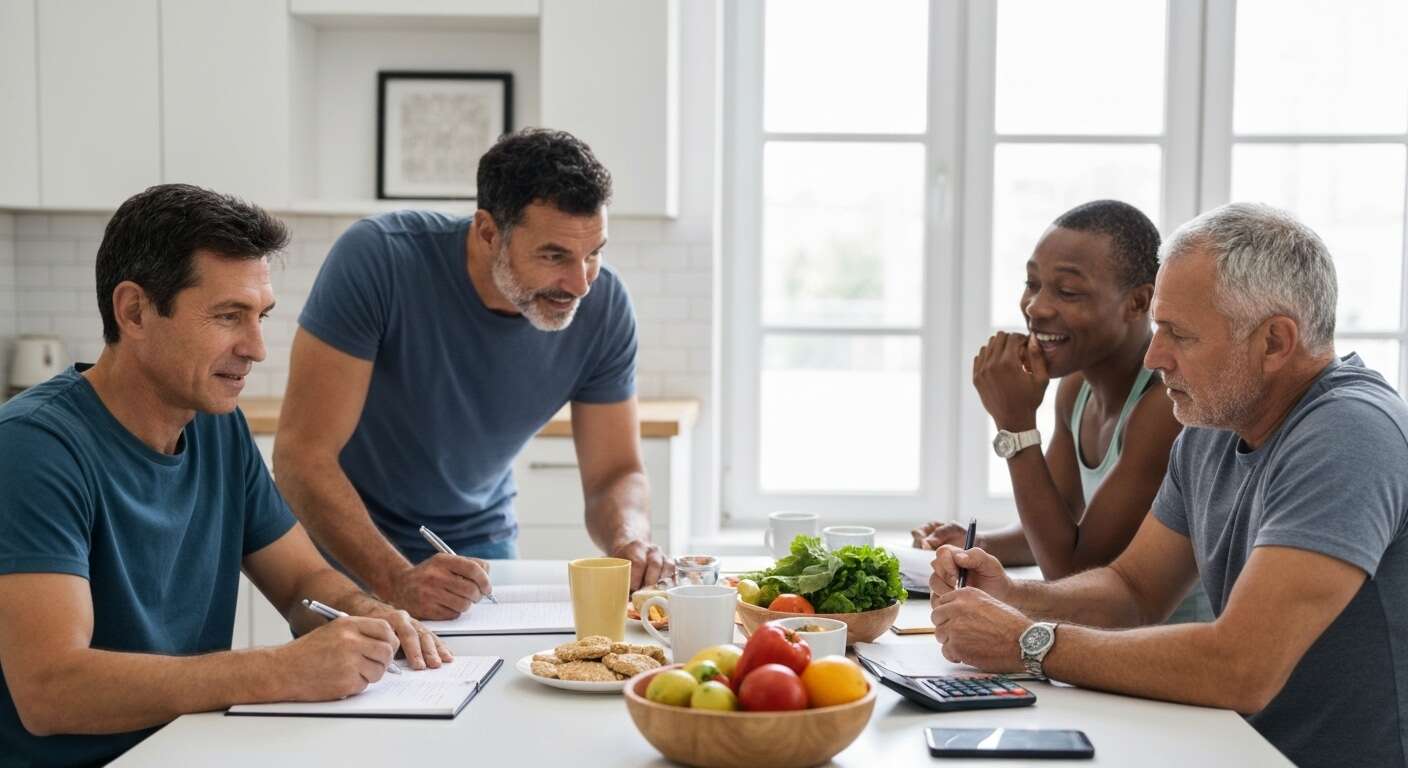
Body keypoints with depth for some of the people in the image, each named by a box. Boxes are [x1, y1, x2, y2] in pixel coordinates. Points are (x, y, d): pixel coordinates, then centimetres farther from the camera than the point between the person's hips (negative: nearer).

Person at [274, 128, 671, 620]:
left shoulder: (603, 306, -15)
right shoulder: (377, 260, -27)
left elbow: (616, 473, -7)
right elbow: (301, 453, -26)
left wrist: (630, 541, -29)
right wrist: (397, 580, -38)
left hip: (480, 541, 2)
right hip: (348, 544, -2)